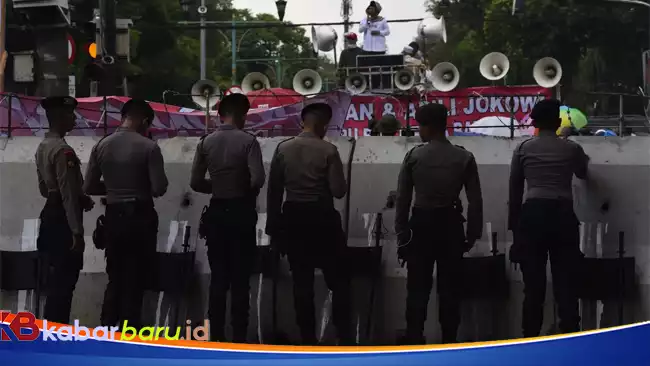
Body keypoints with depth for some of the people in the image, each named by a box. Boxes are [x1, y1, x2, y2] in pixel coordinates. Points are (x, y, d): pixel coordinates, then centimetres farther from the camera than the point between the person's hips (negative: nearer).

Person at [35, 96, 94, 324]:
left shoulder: (42, 147, 11)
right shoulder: (63, 151, -19)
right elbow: (68, 195, -22)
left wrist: (81, 199, 12)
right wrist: (77, 232, -21)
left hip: (49, 216, 10)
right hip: (63, 219, -10)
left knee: (55, 279, 17)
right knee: (64, 281, -5)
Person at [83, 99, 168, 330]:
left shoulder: (102, 146, 1)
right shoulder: (148, 147, -12)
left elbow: (89, 187, 3)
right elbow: (159, 189, -14)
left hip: (113, 216, 4)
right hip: (141, 217, -4)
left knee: (115, 277, 16)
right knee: (135, 278, 7)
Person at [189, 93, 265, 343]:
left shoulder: (206, 142, 2)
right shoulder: (247, 141, -10)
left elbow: (196, 182, 1)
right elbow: (257, 179, -19)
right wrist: (248, 193, 2)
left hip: (217, 212, 4)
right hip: (241, 212, -4)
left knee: (218, 277, 11)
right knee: (240, 278, 3)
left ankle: (216, 335, 12)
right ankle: (239, 337, 4)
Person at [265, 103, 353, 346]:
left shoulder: (283, 149, 1)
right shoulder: (328, 150, -10)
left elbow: (274, 190, 3)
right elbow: (339, 191, -12)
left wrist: (274, 225, 10)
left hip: (293, 218, 3)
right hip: (322, 218, -3)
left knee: (302, 282, 9)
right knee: (338, 281, 8)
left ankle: (308, 339, 11)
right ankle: (344, 337, 4)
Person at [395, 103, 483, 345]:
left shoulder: (414, 156, -7)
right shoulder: (464, 158, -4)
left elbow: (402, 199, -5)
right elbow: (475, 201, -4)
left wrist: (402, 234, 3)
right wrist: (472, 234, 5)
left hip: (421, 224, -1)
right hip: (450, 224, 1)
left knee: (418, 286, 8)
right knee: (450, 286, 11)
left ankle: (414, 340, 10)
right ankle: (449, 341, 13)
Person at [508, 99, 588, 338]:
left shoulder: (523, 149, 8)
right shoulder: (572, 149, 9)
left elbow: (515, 191, 9)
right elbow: (583, 174, 32)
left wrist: (514, 225, 16)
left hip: (532, 215, 0)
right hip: (563, 215, 0)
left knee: (533, 283, 5)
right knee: (565, 282, 3)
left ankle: (531, 338, 6)